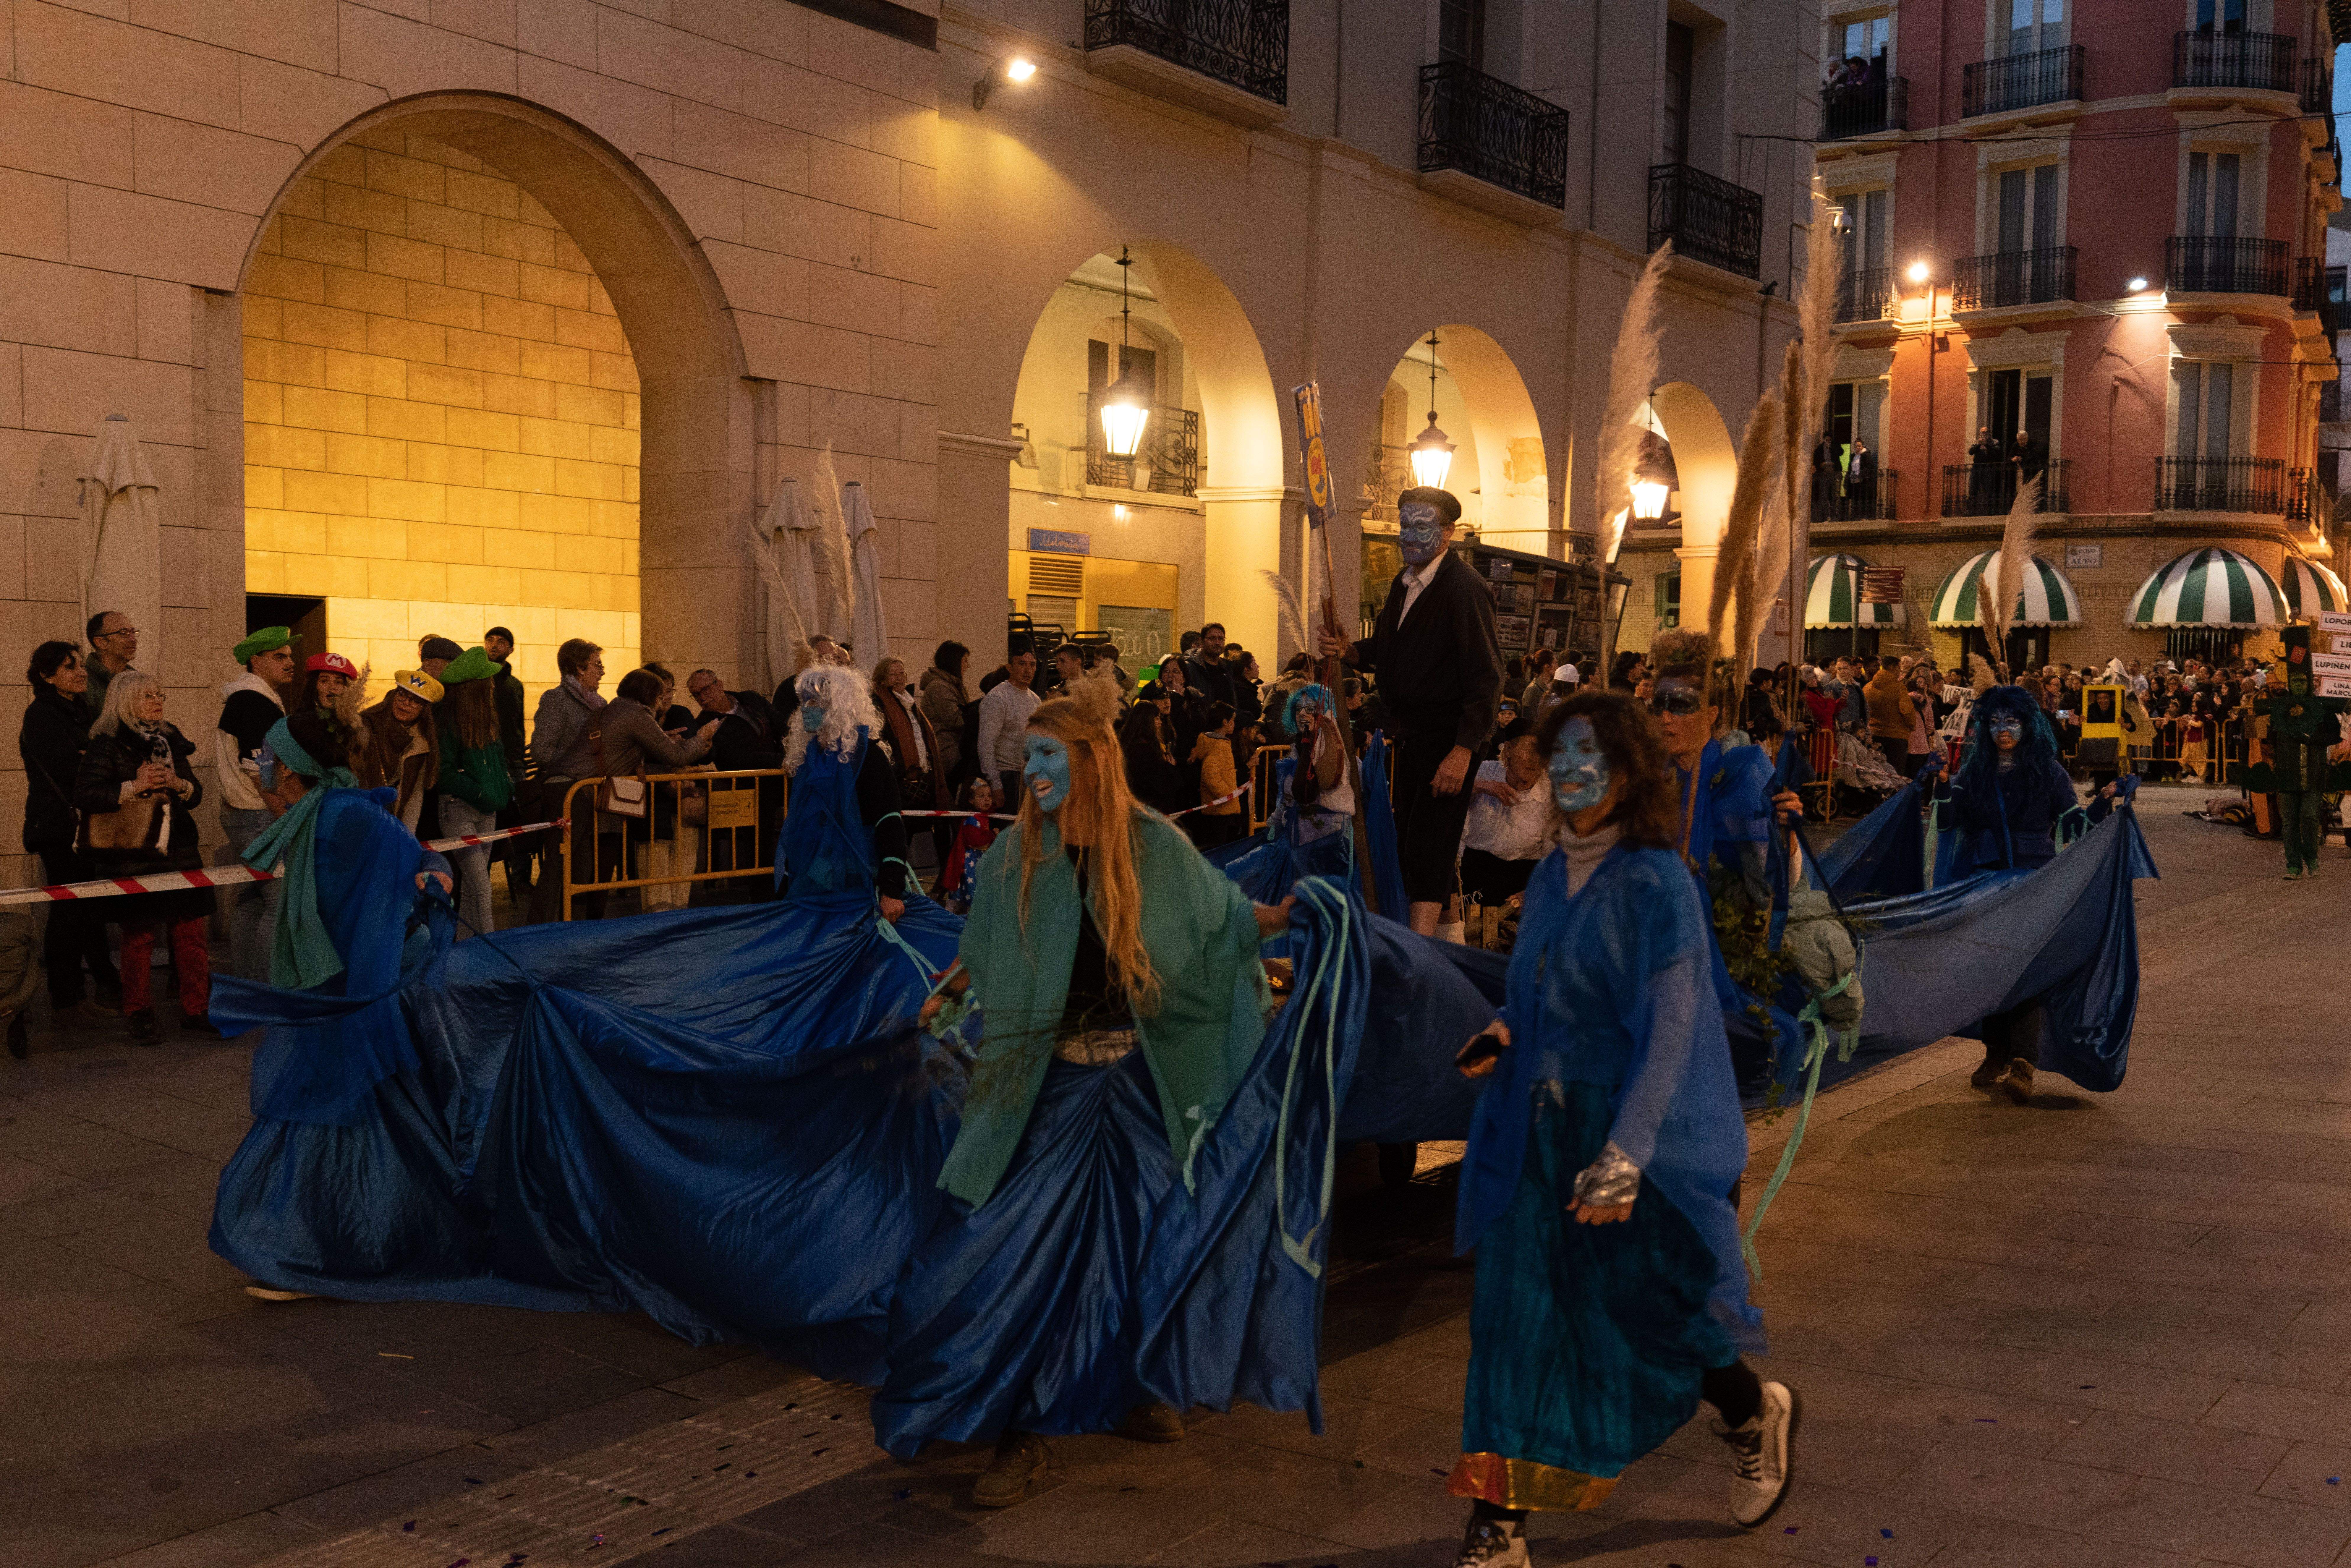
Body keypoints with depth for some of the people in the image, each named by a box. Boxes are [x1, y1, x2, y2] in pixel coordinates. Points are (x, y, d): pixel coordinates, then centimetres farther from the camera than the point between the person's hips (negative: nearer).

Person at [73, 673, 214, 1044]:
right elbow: (86, 796, -14)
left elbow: (196, 795, 16)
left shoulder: (170, 741, 14)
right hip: (131, 857, -5)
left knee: (191, 933, 3)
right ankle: (140, 1017, 12)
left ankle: (196, 1012, 10)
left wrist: (179, 784, -5)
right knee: (139, 938, 1)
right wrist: (134, 786, -20)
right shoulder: (107, 745, -4)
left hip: (178, 853, 5)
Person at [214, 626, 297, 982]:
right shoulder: (257, 703, -16)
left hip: (238, 815, 11)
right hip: (261, 818, -11)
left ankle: (242, 983, 22)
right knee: (280, 903, -9)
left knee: (249, 901, 15)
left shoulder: (239, 699, 18)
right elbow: (261, 771, -22)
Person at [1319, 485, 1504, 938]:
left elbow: (1485, 676, -19)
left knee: (1429, 846, -11)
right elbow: (1386, 649, 20)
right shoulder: (1403, 583, 11)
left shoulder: (1464, 588, -16)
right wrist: (1349, 651, -3)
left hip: (1448, 741, -9)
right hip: (1410, 738, 9)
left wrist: (1463, 751, -24)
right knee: (1412, 845, 14)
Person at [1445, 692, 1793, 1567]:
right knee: (1517, 1321, 3)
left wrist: (1624, 1155, -28)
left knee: (1644, 1313, 6)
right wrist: (1505, 1035, 0)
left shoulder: (1655, 886, -14)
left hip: (1635, 1135, -6)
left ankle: (1755, 1415, 38)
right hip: (1540, 1140, 6)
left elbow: (1668, 1029, -20)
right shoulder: (1551, 879, 7)